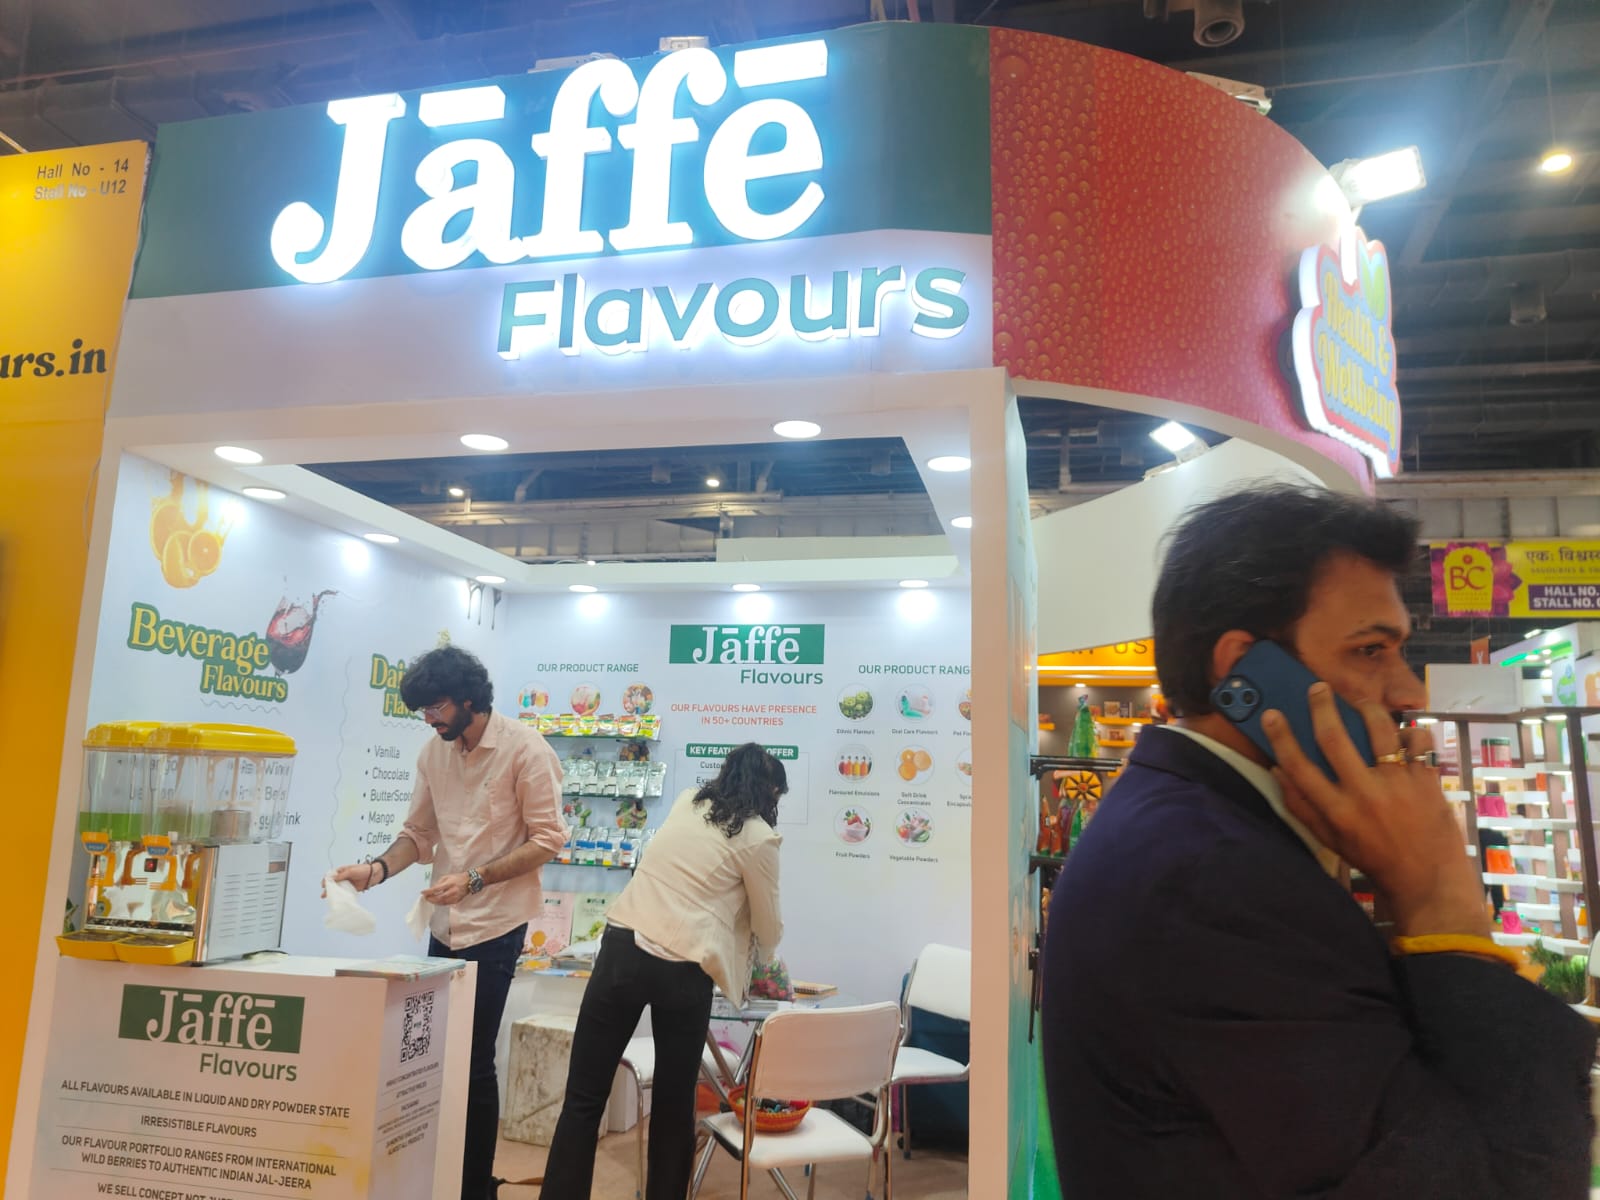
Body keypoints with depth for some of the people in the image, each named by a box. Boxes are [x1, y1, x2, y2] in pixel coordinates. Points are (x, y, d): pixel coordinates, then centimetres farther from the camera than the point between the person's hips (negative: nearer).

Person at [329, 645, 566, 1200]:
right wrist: (376, 870, -7)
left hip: (494, 926, -6)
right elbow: (418, 835, 11)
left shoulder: (524, 749, -12)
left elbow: (547, 839, -13)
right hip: (444, 925, 6)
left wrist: (475, 879, -20)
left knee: (473, 1063, -2)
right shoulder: (433, 753, 6)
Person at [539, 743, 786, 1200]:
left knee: (584, 1098, 8)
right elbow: (767, 926, 11)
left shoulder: (685, 803, 16)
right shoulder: (758, 837, 1)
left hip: (623, 947, 4)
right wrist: (763, 958, 35)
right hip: (682, 970, -3)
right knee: (674, 1105, 14)